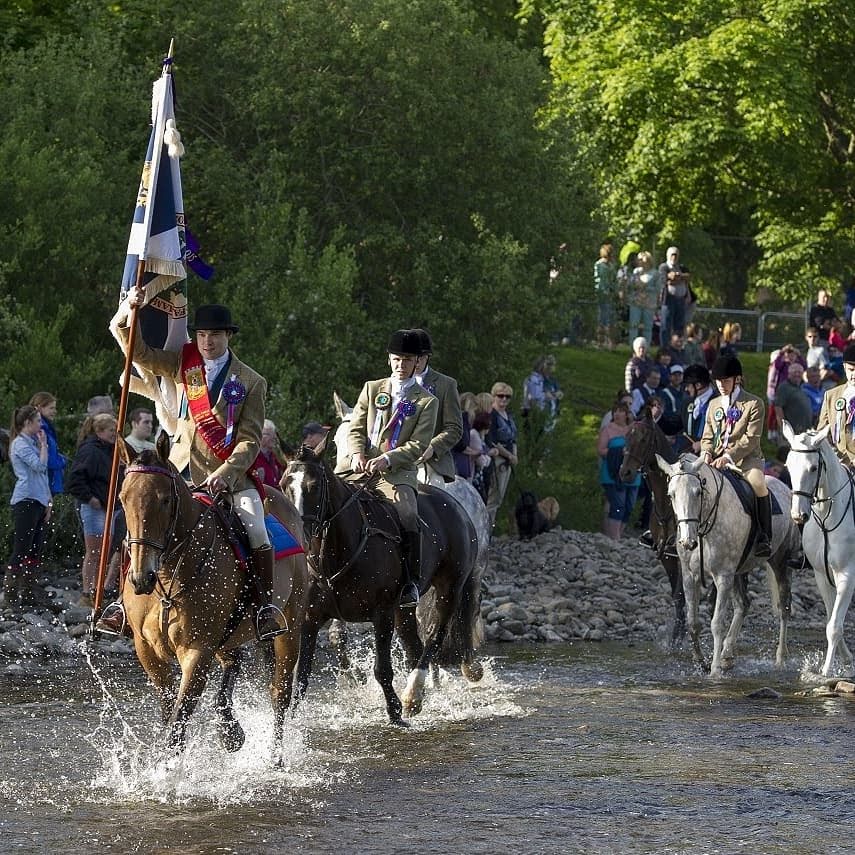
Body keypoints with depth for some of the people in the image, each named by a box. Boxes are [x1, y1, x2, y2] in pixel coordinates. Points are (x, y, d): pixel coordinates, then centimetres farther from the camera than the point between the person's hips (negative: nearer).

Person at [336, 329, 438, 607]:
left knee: (407, 516, -30)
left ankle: (410, 583, -20)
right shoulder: (372, 389, 17)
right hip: (359, 466, 3)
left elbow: (418, 446, -2)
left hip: (398, 472, -3)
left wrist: (387, 459, -17)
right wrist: (357, 454, -10)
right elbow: (356, 428, 11)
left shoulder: (427, 402, 7)